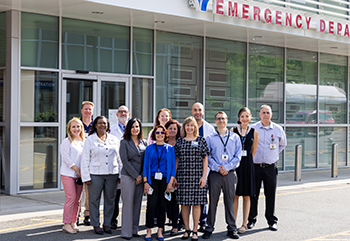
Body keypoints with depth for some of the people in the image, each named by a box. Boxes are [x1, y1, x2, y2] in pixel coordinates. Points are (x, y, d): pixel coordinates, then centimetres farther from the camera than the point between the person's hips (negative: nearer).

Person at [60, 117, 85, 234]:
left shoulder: (83, 142, 14)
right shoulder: (67, 141, -4)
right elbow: (66, 158, -10)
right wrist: (77, 169, -12)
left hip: (79, 175, 6)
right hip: (68, 174, -6)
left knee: (77, 199, 6)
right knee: (71, 198, -11)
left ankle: (73, 222, 14)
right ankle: (66, 224, -6)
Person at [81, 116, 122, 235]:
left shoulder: (114, 139, 12)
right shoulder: (90, 139, 3)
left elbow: (119, 158, 14)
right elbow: (85, 159, 1)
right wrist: (86, 177, -6)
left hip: (112, 174, 3)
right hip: (95, 175, -3)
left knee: (110, 200, 7)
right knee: (94, 200, 1)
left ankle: (107, 224, 18)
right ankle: (96, 225, 12)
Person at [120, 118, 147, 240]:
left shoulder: (144, 143, 12)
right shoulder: (124, 142, -1)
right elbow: (125, 160, -7)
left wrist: (142, 175, -1)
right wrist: (136, 176, -11)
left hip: (141, 177, 4)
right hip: (128, 176, -4)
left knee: (137, 204, 7)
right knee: (128, 204, -3)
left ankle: (134, 230, 15)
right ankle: (126, 232, 2)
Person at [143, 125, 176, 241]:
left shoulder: (170, 148, 7)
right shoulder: (149, 148, 7)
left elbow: (173, 166, 5)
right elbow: (146, 165, 5)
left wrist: (170, 182, -4)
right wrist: (145, 182, -3)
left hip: (165, 180, 1)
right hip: (152, 180, -1)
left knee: (162, 205, 4)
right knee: (151, 205, -8)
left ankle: (160, 231, 13)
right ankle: (149, 231, 2)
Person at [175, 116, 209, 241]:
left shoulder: (201, 140, 4)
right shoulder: (179, 141, 9)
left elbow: (205, 159, 3)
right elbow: (177, 160, 11)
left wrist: (204, 176, -5)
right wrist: (173, 176, 6)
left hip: (197, 176, -1)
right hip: (183, 176, 2)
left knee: (196, 203, 0)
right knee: (184, 203, 2)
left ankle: (195, 231, 7)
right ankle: (187, 230, 13)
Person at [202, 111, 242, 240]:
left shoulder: (235, 137, 9)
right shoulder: (210, 138, 6)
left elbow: (238, 156, 3)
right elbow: (207, 156, 0)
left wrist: (227, 167, -9)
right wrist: (218, 168, -11)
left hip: (230, 174, 1)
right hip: (214, 174, -1)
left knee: (230, 202, 5)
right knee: (212, 202, 3)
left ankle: (232, 229, 13)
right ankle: (209, 229, 11)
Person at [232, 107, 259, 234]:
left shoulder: (254, 132, 5)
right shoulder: (233, 131, 4)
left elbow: (253, 151, 10)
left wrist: (246, 161, 5)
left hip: (247, 165, 1)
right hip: (235, 164, 0)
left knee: (246, 196, 4)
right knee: (235, 195, 1)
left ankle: (244, 224, 11)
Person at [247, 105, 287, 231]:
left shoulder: (278, 129, 4)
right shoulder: (253, 128, -1)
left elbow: (283, 144, 22)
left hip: (270, 167, 1)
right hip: (255, 166, -1)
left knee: (270, 194, 4)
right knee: (253, 194, 3)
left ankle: (272, 221, 14)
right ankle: (251, 219, 16)